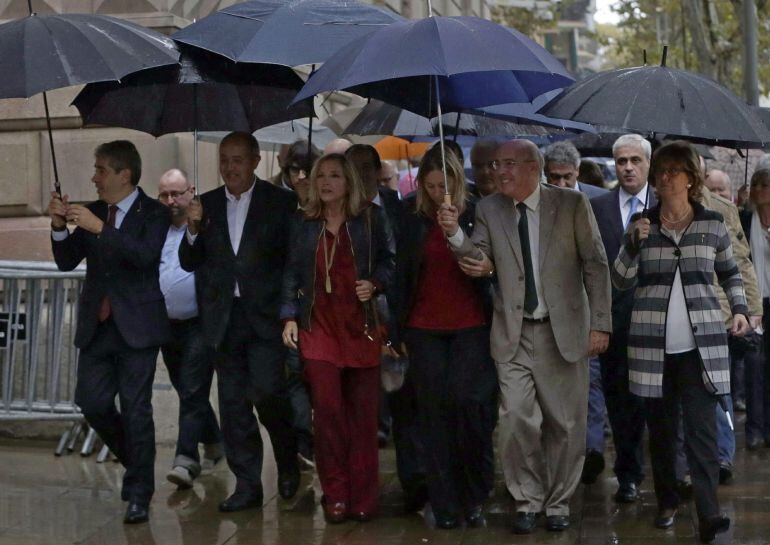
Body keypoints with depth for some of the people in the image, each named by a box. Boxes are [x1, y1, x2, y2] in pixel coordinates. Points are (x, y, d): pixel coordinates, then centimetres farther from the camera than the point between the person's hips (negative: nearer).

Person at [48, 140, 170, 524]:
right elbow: (66, 262, 6)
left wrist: (99, 228, -28)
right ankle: (136, 461, 28)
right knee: (91, 402, 3)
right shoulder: (91, 212, 9)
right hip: (97, 325, 5)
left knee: (136, 409, -1)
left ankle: (139, 495, 9)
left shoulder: (153, 213, -6)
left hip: (136, 326, -5)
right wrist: (59, 226, -11)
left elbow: (147, 254, -24)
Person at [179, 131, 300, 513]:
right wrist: (194, 228, -10)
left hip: (265, 314, -4)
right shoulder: (206, 205, 10)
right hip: (223, 319, 4)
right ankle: (247, 485, 14)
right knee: (233, 403, 5)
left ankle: (288, 460, 13)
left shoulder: (280, 202, 1)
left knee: (267, 391, -15)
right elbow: (189, 264, 8)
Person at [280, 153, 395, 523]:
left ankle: (362, 497, 9)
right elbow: (291, 272, 10)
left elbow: (389, 260, 8)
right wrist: (289, 318, 3)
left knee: (362, 412, 1)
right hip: (318, 327, 1)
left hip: (360, 326, -1)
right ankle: (335, 495, 2)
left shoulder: (371, 218, 3)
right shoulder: (303, 223, 8)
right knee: (327, 409, -7)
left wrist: (374, 283, -11)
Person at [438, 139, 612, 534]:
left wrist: (600, 324, -7)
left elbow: (595, 265, -3)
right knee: (516, 420, -2)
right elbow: (481, 260, -4)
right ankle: (526, 501, 15)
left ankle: (557, 502, 22)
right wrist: (455, 234, -23)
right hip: (513, 334, 2)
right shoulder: (489, 210, 4)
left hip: (563, 331, -2)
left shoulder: (571, 204, -4)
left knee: (564, 423, 6)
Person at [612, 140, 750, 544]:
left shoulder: (712, 224, 4)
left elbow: (730, 273, 18)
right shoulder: (641, 224, 5)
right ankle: (667, 502, 24)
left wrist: (740, 308, 3)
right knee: (661, 431, 9)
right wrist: (633, 244, -12)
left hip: (701, 347, -1)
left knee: (702, 432, -9)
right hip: (652, 347, 2)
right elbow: (622, 282, 4)